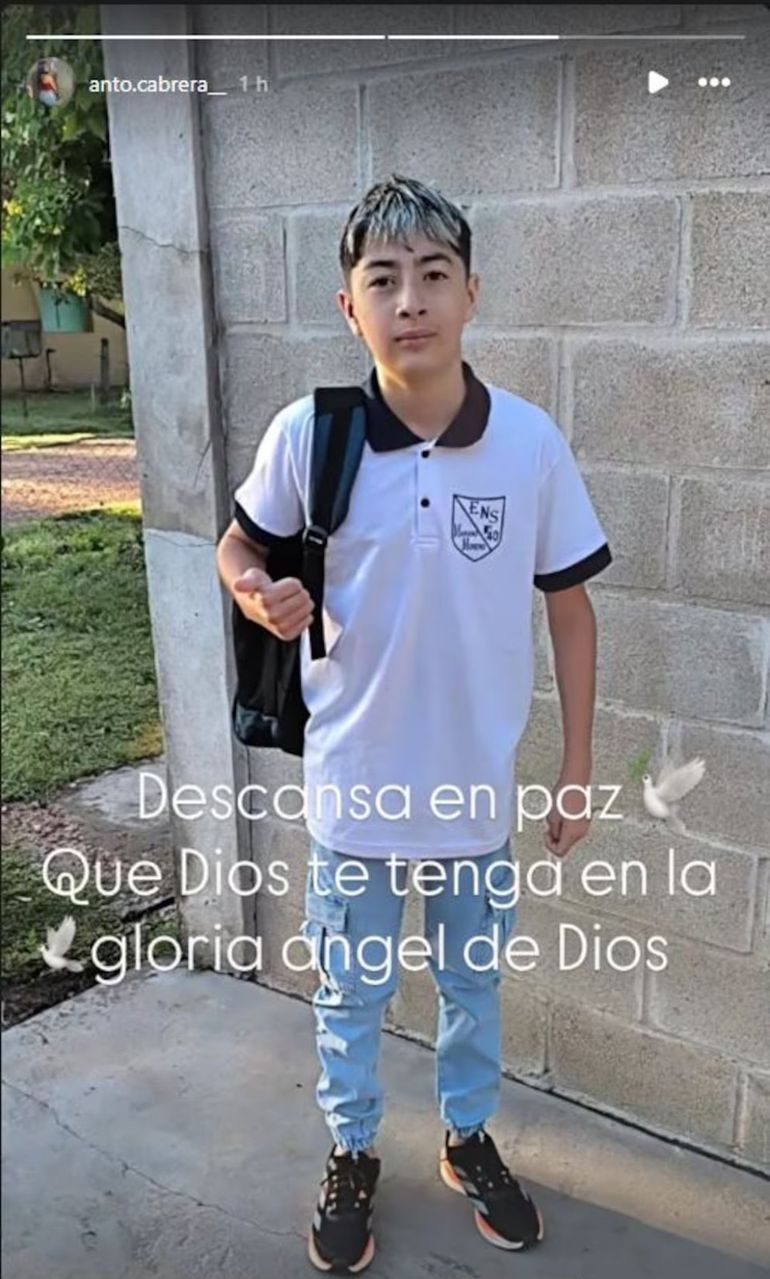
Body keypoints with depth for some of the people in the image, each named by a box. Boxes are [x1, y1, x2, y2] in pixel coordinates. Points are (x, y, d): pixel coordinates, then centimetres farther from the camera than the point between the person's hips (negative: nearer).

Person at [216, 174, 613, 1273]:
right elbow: (238, 545, 2)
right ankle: (352, 1155, 45)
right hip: (356, 781, -1)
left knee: (474, 983, 23)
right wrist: (261, 598, -21)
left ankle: (469, 1138, 49)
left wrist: (578, 769, 0)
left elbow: (570, 608, -3)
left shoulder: (532, 442, -12)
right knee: (351, 995, 19)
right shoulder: (308, 433, -14)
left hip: (481, 782, 1)